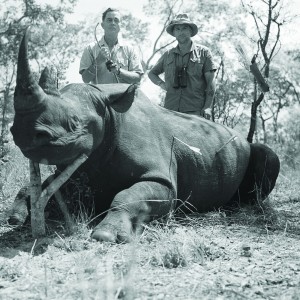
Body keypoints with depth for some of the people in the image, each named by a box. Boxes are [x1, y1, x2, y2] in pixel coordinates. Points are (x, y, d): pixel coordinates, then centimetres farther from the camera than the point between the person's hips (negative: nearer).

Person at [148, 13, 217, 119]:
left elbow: (210, 81, 3)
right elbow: (152, 73, 31)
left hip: (195, 111, -3)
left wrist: (208, 107, -6)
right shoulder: (168, 55, 16)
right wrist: (161, 84, 10)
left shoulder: (203, 52, 8)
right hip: (171, 110, 3)